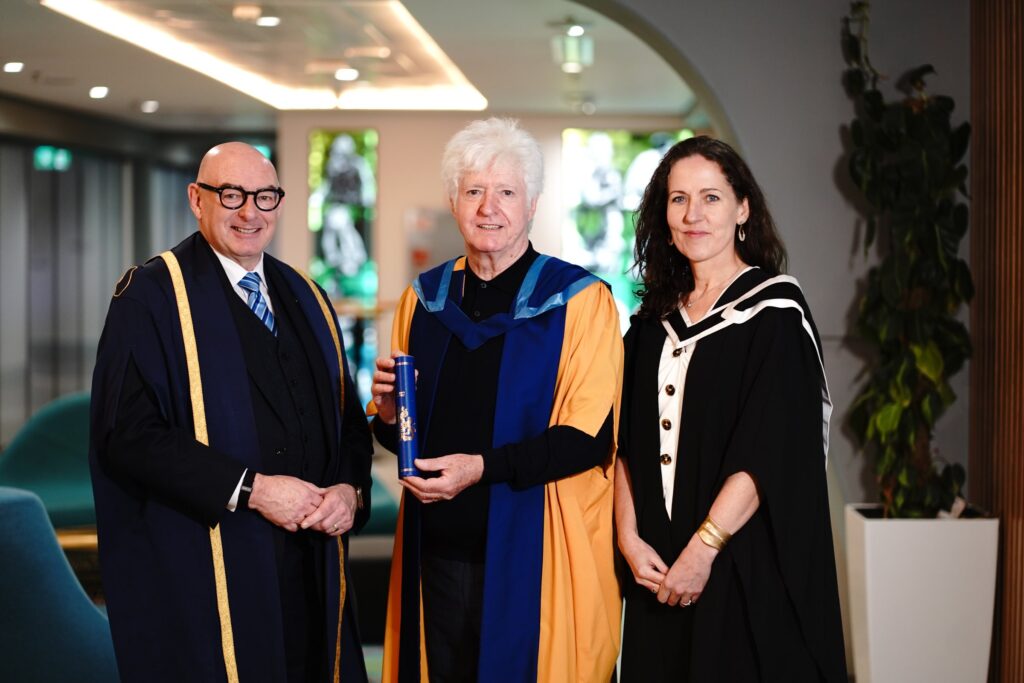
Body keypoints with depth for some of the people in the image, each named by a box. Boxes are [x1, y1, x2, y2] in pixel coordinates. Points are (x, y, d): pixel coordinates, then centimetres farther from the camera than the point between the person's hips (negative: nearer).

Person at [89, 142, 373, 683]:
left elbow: (347, 416, 16)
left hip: (310, 572, 6)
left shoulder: (306, 300, 14)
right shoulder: (151, 296, -5)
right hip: (203, 574, -5)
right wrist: (249, 489, -19)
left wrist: (349, 488, -5)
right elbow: (127, 431, -15)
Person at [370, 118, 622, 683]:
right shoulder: (424, 298, 8)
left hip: (535, 552, -4)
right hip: (439, 550, 4)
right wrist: (387, 411, -6)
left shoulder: (578, 300, -7)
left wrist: (485, 466, -21)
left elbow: (589, 438, -12)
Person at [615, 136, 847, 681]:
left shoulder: (774, 312, -7)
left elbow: (769, 452, -15)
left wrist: (703, 550, -19)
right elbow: (627, 440, 6)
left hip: (747, 568, -5)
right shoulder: (656, 318, 10)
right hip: (658, 565, 5)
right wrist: (630, 538, -6)